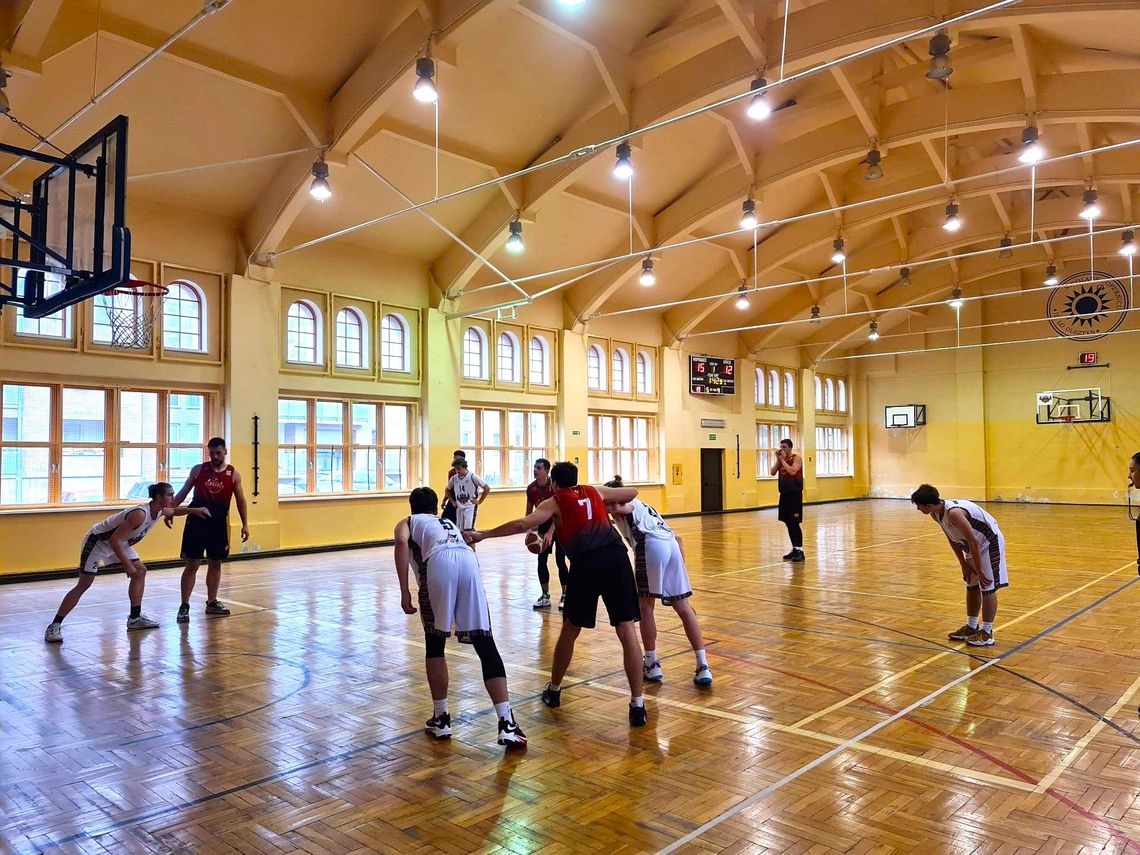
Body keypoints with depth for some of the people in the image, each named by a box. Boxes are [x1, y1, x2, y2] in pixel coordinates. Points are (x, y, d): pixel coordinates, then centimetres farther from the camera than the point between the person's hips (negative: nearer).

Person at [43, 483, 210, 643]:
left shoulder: (159, 511, -8)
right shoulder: (140, 514, -35)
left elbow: (174, 511, 19)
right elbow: (114, 540, -35)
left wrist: (195, 510, 9)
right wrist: (126, 564, -30)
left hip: (119, 541, 9)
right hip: (98, 540, -9)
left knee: (140, 571, 4)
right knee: (84, 584, -8)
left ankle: (135, 619, 11)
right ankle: (54, 625, 1)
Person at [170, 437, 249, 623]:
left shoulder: (233, 474, -1)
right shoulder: (198, 469, -1)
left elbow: (240, 499, 5)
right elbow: (184, 492, 6)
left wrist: (245, 524, 2)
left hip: (219, 523, 2)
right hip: (196, 521, -1)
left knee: (215, 564, 10)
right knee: (192, 564, -3)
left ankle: (211, 603, 23)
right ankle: (184, 606, 2)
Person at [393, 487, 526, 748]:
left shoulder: (407, 523, 29)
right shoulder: (450, 524, 42)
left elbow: (402, 543, 4)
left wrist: (405, 592, 1)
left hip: (439, 563, -3)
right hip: (468, 560, 3)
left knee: (434, 645, 18)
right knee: (486, 645, 4)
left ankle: (441, 719, 23)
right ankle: (507, 724, -3)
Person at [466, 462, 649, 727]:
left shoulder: (555, 502, 15)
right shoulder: (595, 492, 24)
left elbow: (522, 524, 0)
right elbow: (632, 493, 35)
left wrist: (482, 535, 3)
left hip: (586, 563, -2)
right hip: (616, 556, 2)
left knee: (570, 630, 18)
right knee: (627, 631, 3)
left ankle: (553, 691, 36)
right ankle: (637, 705, 1)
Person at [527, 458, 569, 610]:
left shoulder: (554, 486, -23)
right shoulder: (531, 488, -7)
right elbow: (529, 511, 5)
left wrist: (550, 533, -33)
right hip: (543, 525, 5)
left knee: (560, 561, -7)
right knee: (541, 561, 2)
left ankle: (565, 596, 4)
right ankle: (545, 596, 13)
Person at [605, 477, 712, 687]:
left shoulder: (623, 503, 17)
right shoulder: (642, 506, 37)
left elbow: (617, 508, -13)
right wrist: (681, 567, 29)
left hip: (651, 546, -7)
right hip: (672, 545, 7)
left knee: (646, 607, 8)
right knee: (683, 607, 8)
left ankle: (652, 665, 12)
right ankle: (703, 667, 5)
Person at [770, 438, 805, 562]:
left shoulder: (796, 458, -9)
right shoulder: (780, 459, 10)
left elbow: (792, 471, -24)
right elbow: (772, 473, 2)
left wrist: (783, 459, -17)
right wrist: (778, 459, -5)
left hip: (795, 494, -7)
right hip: (784, 493, 7)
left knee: (794, 522, -10)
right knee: (788, 522, 9)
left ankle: (800, 550, -6)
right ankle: (795, 549, 18)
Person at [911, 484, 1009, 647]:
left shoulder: (953, 513, -34)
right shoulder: (936, 514, -7)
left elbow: (974, 542, -28)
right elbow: (952, 539, 6)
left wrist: (979, 570, -19)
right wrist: (964, 565, 5)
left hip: (989, 542, -9)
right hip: (975, 544, 9)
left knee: (987, 588, -4)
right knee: (971, 586, 14)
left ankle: (987, 633, 4)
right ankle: (971, 627, 25)